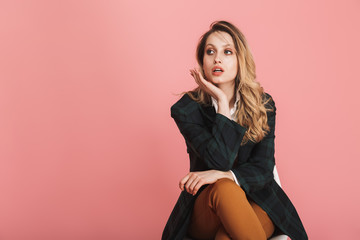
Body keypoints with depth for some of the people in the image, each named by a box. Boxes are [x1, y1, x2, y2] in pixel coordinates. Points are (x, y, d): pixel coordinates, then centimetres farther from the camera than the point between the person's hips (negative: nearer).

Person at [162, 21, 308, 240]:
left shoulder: (263, 104, 0)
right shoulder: (187, 109, -6)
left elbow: (263, 169, -5)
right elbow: (220, 161, -19)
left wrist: (222, 175, -24)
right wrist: (222, 102, -17)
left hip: (255, 201, 0)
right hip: (204, 209, 0)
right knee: (224, 189, -35)